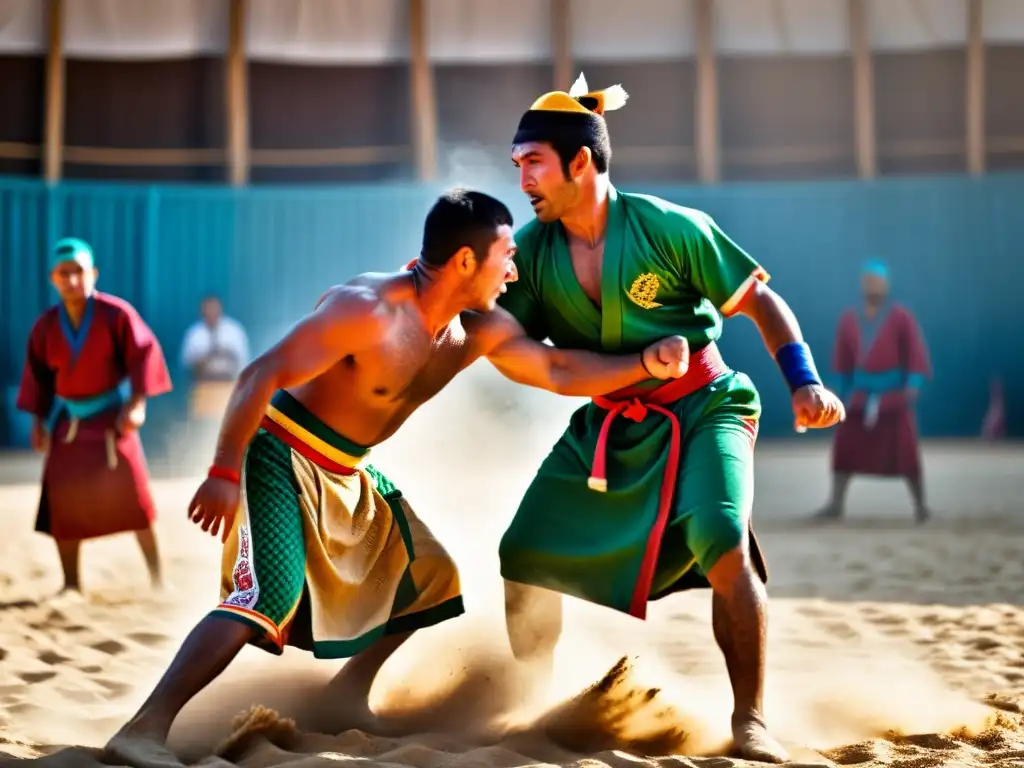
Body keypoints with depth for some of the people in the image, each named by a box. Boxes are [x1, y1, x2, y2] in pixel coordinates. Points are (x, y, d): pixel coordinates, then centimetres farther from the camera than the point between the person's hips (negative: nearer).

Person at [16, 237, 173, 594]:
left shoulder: (116, 313, -12)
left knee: (132, 498, -3)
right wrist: (38, 420, 5)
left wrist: (137, 403, -17)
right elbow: (38, 374, 8)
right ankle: (71, 584, 10)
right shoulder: (45, 325, -1)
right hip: (68, 422, 3)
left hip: (111, 418, -3)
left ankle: (157, 577, 8)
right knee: (63, 504, 0)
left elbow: (144, 355, -10)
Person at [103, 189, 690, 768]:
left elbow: (560, 372, 3)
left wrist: (648, 362, -10)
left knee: (430, 579, 15)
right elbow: (262, 376, -26)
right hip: (281, 456, -9)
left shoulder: (479, 332, -1)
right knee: (272, 594, -26)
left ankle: (345, 699, 26)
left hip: (347, 474, 9)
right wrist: (224, 476, -29)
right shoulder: (368, 310, -26)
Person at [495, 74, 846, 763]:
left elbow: (762, 303, -10)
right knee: (525, 552, 1)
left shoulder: (668, 228, -18)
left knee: (722, 544, -29)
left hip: (701, 408, -5)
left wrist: (806, 384, -22)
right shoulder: (534, 249, -5)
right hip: (607, 424, 5)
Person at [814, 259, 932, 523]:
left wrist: (914, 383, -22)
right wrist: (845, 391, 16)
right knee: (845, 447, -1)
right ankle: (835, 505, 4)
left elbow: (916, 352, -9)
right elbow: (844, 359, 16)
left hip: (893, 393, -4)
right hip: (862, 394, 4)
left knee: (905, 452, -4)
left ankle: (920, 505, 7)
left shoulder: (901, 316, -6)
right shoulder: (849, 319, 6)